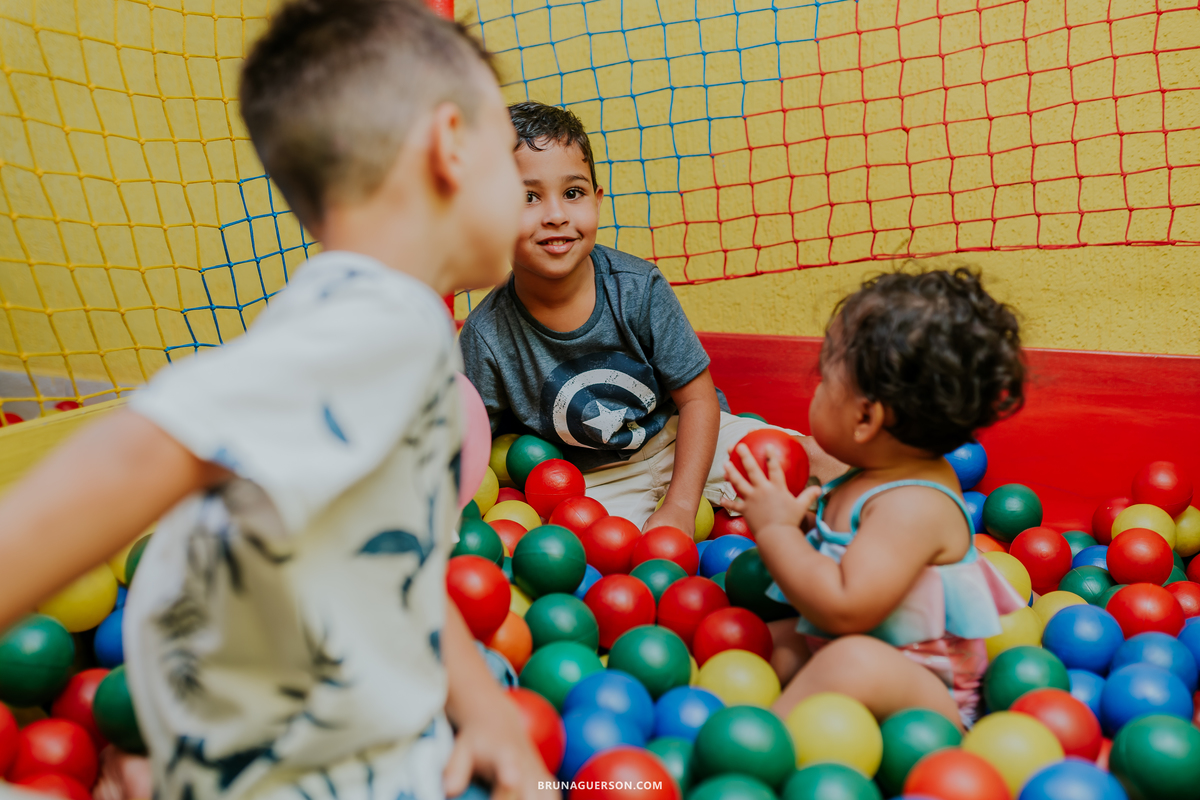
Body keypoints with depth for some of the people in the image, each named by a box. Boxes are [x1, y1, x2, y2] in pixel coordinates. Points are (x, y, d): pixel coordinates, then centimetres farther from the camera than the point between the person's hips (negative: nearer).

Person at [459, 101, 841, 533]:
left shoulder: (638, 287, -19)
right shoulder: (486, 338, -21)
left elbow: (698, 398, -11)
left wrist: (680, 507, -18)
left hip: (677, 437, 2)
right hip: (593, 482, -1)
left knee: (822, 462, -6)